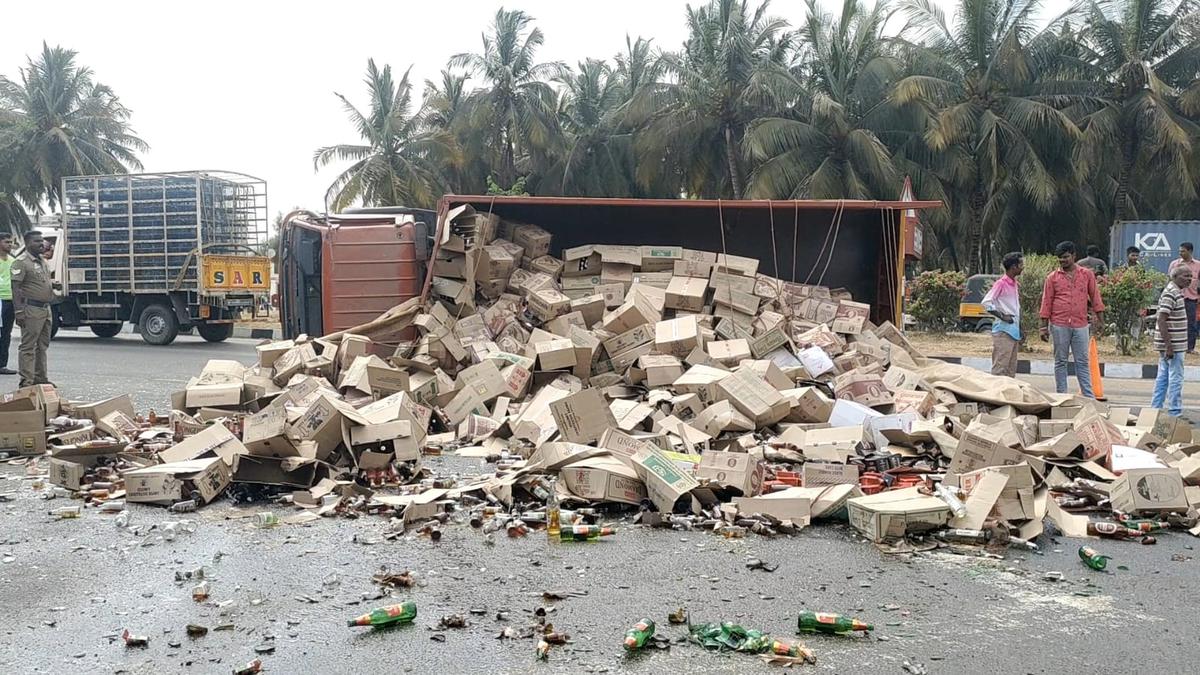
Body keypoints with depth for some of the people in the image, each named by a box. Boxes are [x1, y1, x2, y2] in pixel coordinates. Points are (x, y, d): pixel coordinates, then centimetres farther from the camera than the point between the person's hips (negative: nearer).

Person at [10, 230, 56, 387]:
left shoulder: (43, 261, 16)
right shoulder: (21, 262, -10)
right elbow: (16, 287, -16)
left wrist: (53, 285, 10)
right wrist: (19, 311, -21)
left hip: (46, 308, 9)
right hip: (31, 309, -9)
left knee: (42, 345, 14)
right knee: (28, 346, -6)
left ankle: (40, 378, 23)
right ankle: (27, 381, -3)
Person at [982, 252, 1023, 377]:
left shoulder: (1014, 284, 16)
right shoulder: (1001, 283, -9)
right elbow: (986, 302, -17)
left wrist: (1020, 332, 19)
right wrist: (1002, 316, -19)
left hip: (1014, 331, 9)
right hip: (1003, 331, -9)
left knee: (1011, 368, 11)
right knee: (1000, 366, -9)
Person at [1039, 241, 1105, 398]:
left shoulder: (1087, 274, 6)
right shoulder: (1053, 277, 3)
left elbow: (1095, 297, 8)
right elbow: (1046, 302, 3)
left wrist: (1100, 319, 4)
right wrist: (1044, 327, 0)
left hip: (1080, 325, 0)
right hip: (1059, 325, 0)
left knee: (1082, 362, 4)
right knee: (1060, 362, 6)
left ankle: (1088, 396, 6)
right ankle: (1061, 396, 12)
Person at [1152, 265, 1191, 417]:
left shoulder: (1176, 292, 14)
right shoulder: (1170, 294, -17)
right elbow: (1161, 320, -23)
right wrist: (1169, 346, -25)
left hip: (1170, 344, 10)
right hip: (1172, 344, -10)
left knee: (1163, 377, 14)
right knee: (1176, 379, -5)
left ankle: (1155, 409, 19)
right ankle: (1174, 413, 0)